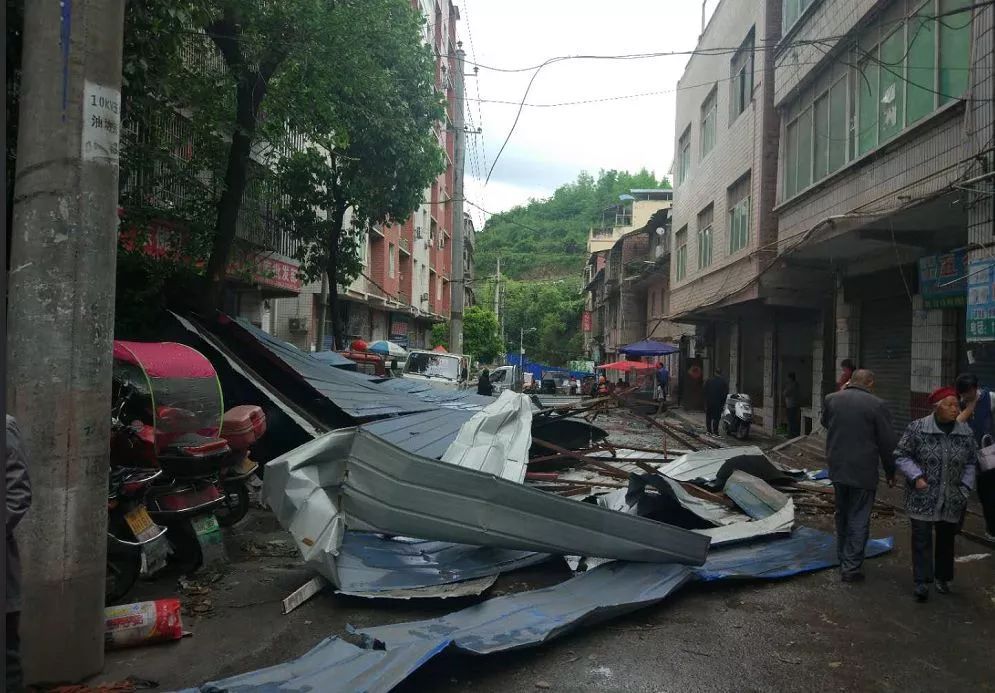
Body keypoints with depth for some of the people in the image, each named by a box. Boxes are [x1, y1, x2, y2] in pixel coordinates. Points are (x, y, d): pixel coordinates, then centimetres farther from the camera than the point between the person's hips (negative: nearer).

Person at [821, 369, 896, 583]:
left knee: (841, 515, 20)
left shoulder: (831, 399, -2)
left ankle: (843, 558, 32)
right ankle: (851, 567, 5)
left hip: (837, 469, 4)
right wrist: (890, 471, 6)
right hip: (863, 472, -4)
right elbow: (887, 443, -8)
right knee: (859, 520, 3)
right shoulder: (877, 405, -13)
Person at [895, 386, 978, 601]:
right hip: (922, 497, -3)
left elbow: (971, 463, 13)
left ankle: (942, 578, 31)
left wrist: (965, 488, 5)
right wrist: (916, 477, -15)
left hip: (952, 500, 4)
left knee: (946, 538, 14)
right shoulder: (917, 428, -8)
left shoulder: (966, 432, 3)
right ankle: (922, 582, 0)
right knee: (921, 538, -5)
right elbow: (901, 456, -4)